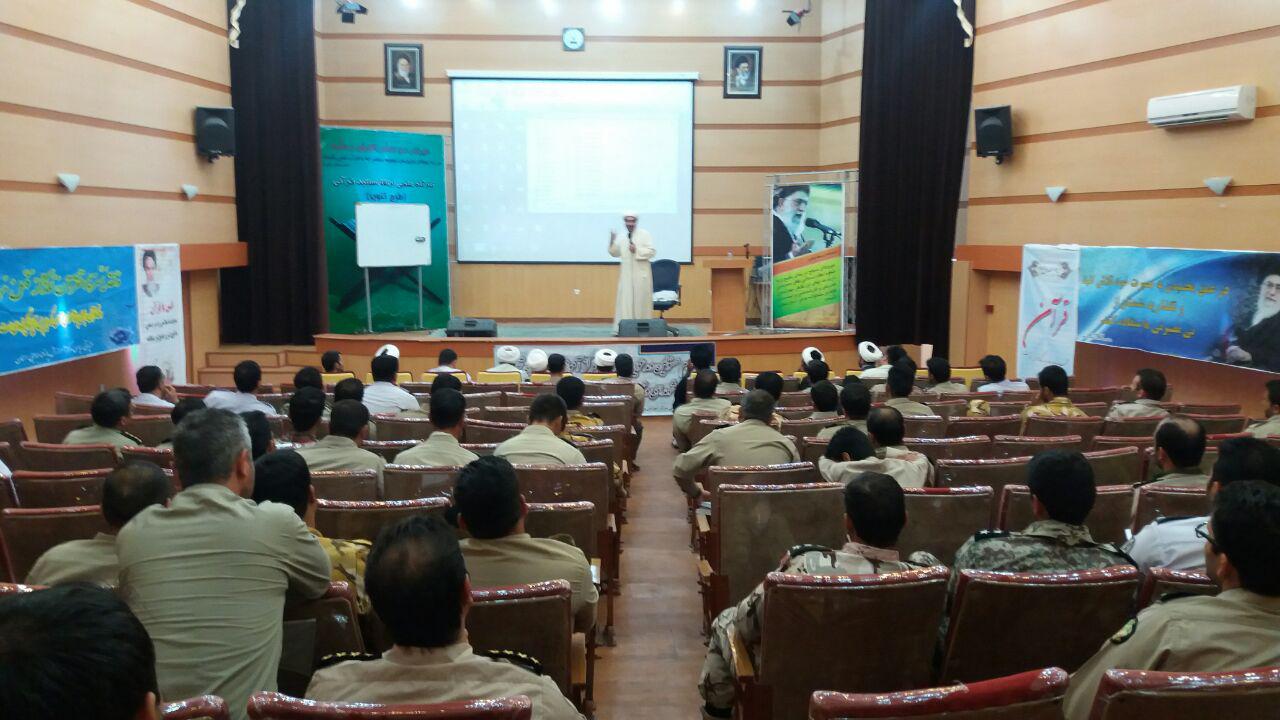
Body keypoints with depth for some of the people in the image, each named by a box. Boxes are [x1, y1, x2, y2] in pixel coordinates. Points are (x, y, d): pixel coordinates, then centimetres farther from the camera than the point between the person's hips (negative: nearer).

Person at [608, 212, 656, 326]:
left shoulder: (644, 234, -1)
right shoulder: (621, 237, 10)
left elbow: (652, 252, -7)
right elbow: (615, 253, 13)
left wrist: (637, 250, -17)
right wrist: (612, 241, -2)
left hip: (641, 274, -3)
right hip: (626, 274, 3)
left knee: (641, 301, 1)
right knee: (625, 301, 0)